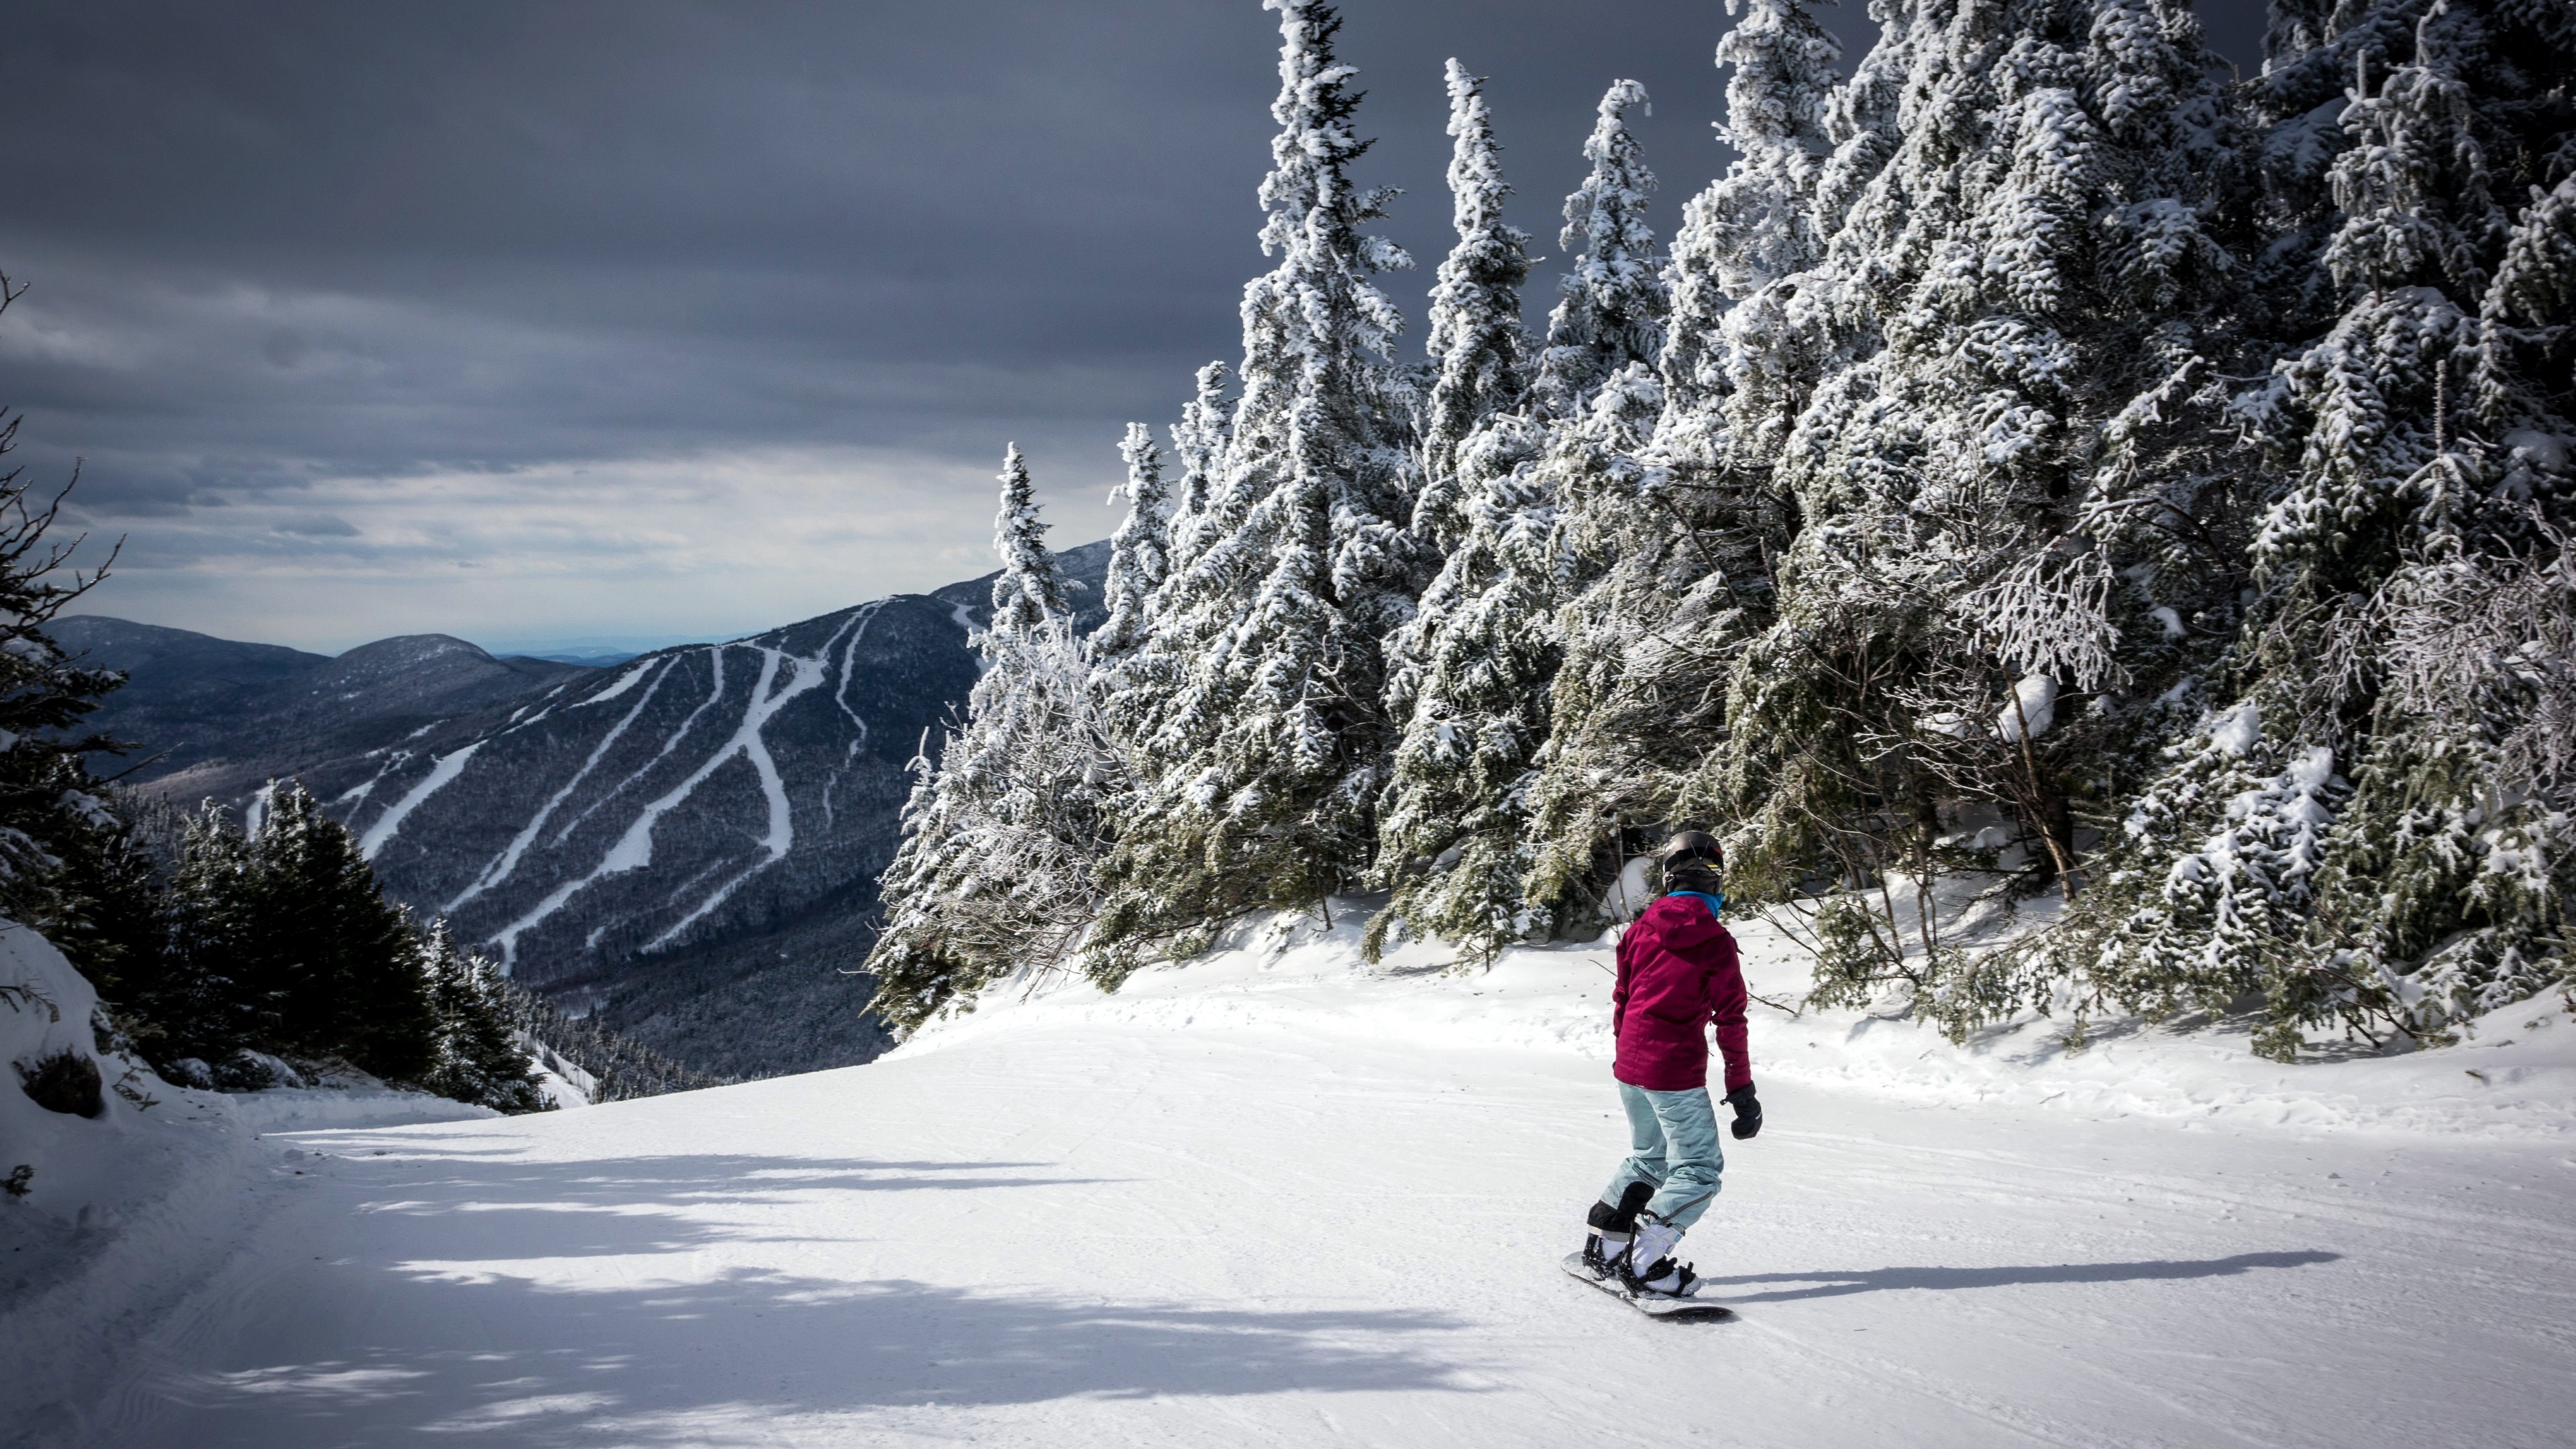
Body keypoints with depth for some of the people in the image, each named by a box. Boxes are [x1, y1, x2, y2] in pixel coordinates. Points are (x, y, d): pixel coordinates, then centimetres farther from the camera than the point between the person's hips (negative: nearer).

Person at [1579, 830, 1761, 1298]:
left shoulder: (1641, 930, 2)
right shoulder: (1716, 942, -12)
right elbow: (1730, 1019, -11)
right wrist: (1742, 1090, -6)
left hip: (1630, 1066, 6)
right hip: (1676, 1074, -6)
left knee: (1649, 1157, 24)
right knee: (1699, 1171, 2)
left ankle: (1602, 1244, 26)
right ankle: (1644, 1264, -7)